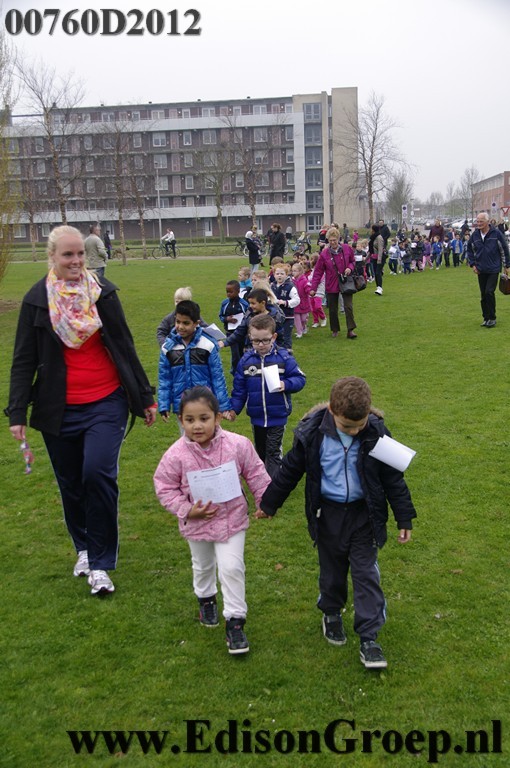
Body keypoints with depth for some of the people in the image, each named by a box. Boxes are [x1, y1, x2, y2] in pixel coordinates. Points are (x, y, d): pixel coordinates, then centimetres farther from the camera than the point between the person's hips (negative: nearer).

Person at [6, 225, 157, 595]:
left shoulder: (103, 292, 2)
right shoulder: (37, 299, 0)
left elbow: (125, 347, 8)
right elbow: (24, 360, 2)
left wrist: (145, 396, 10)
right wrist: (17, 412, -4)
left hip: (106, 404, -1)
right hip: (59, 411, 1)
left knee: (98, 474, -16)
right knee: (71, 485, 11)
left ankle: (100, 563, -1)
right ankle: (84, 547, 36)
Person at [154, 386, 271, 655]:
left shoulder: (238, 445, -22)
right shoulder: (176, 454, -24)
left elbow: (256, 475, -7)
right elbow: (164, 487, -11)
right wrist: (186, 510, -20)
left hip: (232, 519, -1)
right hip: (197, 522, 1)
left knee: (232, 567, -5)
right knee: (203, 566, 25)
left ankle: (235, 620, 13)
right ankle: (206, 598, 55)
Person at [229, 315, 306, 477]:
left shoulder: (284, 357, -12)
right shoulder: (246, 360, -4)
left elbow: (300, 378, -8)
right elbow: (239, 388, 4)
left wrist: (286, 384, -26)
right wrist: (234, 408, -1)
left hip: (277, 416, -3)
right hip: (256, 417, 4)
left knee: (273, 452, 3)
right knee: (260, 451, 21)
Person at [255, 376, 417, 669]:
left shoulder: (376, 432, -16)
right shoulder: (311, 433, -17)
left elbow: (393, 477, -4)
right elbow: (290, 470, -2)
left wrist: (404, 518, 1)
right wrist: (269, 504, 8)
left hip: (364, 514, 0)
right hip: (328, 513, 1)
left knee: (366, 573, 3)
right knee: (332, 569, 16)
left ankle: (369, 637, 13)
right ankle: (332, 613, 42)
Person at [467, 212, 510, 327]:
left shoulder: (496, 233, -9)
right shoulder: (475, 235, 1)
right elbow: (469, 250, 15)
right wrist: (472, 264, 6)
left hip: (494, 270, -4)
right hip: (481, 270, 4)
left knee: (489, 292, -13)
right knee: (483, 295, 8)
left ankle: (492, 318, -1)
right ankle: (486, 317, 19)